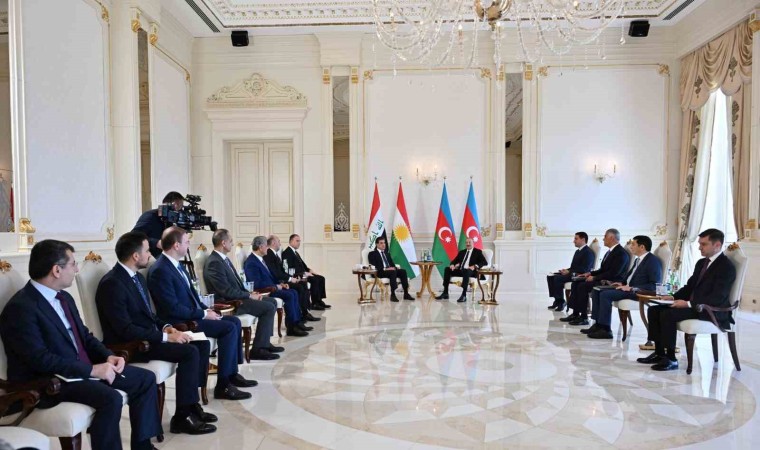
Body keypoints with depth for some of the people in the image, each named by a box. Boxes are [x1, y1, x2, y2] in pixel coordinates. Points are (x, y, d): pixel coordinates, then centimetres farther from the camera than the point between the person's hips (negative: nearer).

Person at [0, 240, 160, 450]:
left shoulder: (64, 297, 11)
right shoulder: (20, 308, -17)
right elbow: (41, 360, -24)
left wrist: (108, 356, -3)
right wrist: (92, 369, -24)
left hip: (84, 368, 9)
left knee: (146, 378, 1)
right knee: (111, 398, -32)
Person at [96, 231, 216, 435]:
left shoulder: (138, 278, 11)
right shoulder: (112, 284, -19)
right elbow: (126, 330, -24)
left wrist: (165, 327, -1)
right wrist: (165, 337, -23)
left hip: (149, 337, 9)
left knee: (201, 344, -1)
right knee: (190, 352, -23)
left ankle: (191, 403, 6)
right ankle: (182, 416, -11)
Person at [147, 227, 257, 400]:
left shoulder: (176, 264, 10)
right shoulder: (160, 270, -20)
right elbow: (173, 308, -24)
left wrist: (205, 309, 3)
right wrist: (203, 314, -18)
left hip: (193, 314, 10)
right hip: (180, 321, -10)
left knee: (234, 321, 6)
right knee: (229, 328, -20)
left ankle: (232, 373, 12)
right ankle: (223, 385, -13)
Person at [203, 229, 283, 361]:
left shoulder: (223, 258, 11)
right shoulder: (214, 262, -20)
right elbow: (227, 291, -24)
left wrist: (249, 293, 2)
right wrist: (249, 295, -15)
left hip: (236, 296, 10)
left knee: (272, 301, 10)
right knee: (269, 308, -19)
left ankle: (265, 342, 13)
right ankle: (257, 349, -13)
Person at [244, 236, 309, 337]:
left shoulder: (260, 259, 12)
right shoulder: (251, 262, -19)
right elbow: (257, 284, -26)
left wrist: (279, 283, 5)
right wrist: (276, 287, -18)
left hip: (271, 287, 10)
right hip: (263, 291, -10)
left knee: (293, 292, 1)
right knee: (289, 295, -21)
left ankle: (297, 322, 2)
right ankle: (291, 327, -14)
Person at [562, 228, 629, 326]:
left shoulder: (621, 253, -15)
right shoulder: (610, 251, 16)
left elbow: (613, 273, -23)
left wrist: (594, 278, -19)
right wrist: (590, 273, 6)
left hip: (611, 283, -10)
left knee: (583, 286, -24)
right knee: (576, 283, -2)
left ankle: (584, 317, -14)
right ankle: (575, 313, -2)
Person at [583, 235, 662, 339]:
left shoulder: (653, 261, -11)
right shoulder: (638, 260, 18)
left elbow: (655, 285, -19)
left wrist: (632, 288, -22)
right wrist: (622, 283, 9)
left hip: (638, 292, -10)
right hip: (628, 287, 10)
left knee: (605, 294, -26)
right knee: (596, 291, 1)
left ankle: (605, 329, -20)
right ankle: (598, 324, 0)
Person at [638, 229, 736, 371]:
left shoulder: (727, 267, -12)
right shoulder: (701, 263, 17)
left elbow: (717, 298, -21)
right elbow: (690, 286, 21)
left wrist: (689, 304, -24)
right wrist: (674, 297, 2)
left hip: (711, 310, -9)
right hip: (692, 305, 9)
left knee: (668, 314, -29)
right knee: (654, 310, -4)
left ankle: (671, 359, -18)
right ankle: (659, 353, 0)